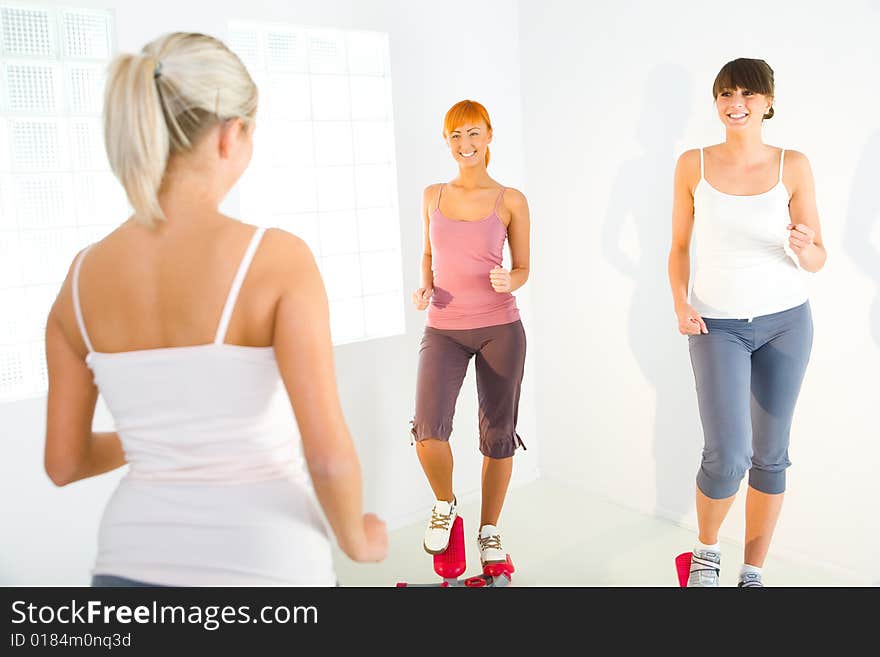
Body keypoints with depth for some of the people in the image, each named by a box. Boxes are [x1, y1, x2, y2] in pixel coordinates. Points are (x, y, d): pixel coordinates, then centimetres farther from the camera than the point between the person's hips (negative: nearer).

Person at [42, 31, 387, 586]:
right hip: (263, 569, -4)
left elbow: (64, 462, 6)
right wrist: (356, 539, 0)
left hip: (135, 567, 4)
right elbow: (329, 455, -21)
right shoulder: (277, 258, -18)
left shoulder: (82, 278, -2)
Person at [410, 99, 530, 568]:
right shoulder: (432, 196, 9)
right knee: (428, 427, -19)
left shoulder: (510, 201, 1)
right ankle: (444, 504, 12)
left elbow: (522, 267, 7)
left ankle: (489, 530, 29)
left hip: (500, 327, -1)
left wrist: (509, 282, -15)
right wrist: (424, 287, 0)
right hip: (443, 328, 1)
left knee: (497, 434, 7)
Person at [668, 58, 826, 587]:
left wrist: (804, 248, -23)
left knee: (770, 454, 9)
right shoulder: (694, 165, -1)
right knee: (727, 457, -13)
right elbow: (679, 247, 6)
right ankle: (707, 550, 18)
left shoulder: (793, 166, -2)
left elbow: (818, 260, 0)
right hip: (717, 325, -1)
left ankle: (753, 573, 26)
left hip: (785, 322, 2)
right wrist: (681, 304, -9)